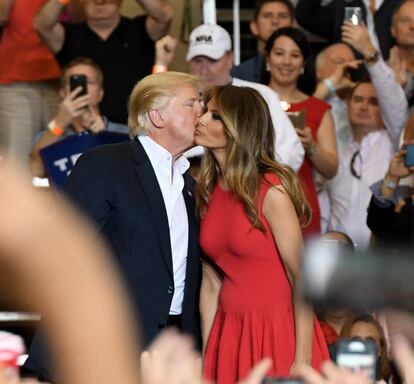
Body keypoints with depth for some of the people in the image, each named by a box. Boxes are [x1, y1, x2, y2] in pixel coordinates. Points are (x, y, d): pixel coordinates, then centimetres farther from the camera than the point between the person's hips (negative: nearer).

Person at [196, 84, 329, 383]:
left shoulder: (271, 190, -13)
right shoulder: (207, 191, 5)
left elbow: (302, 278, -14)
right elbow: (210, 282, 8)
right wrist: (206, 356, 5)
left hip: (277, 331, -6)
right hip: (229, 332, 6)